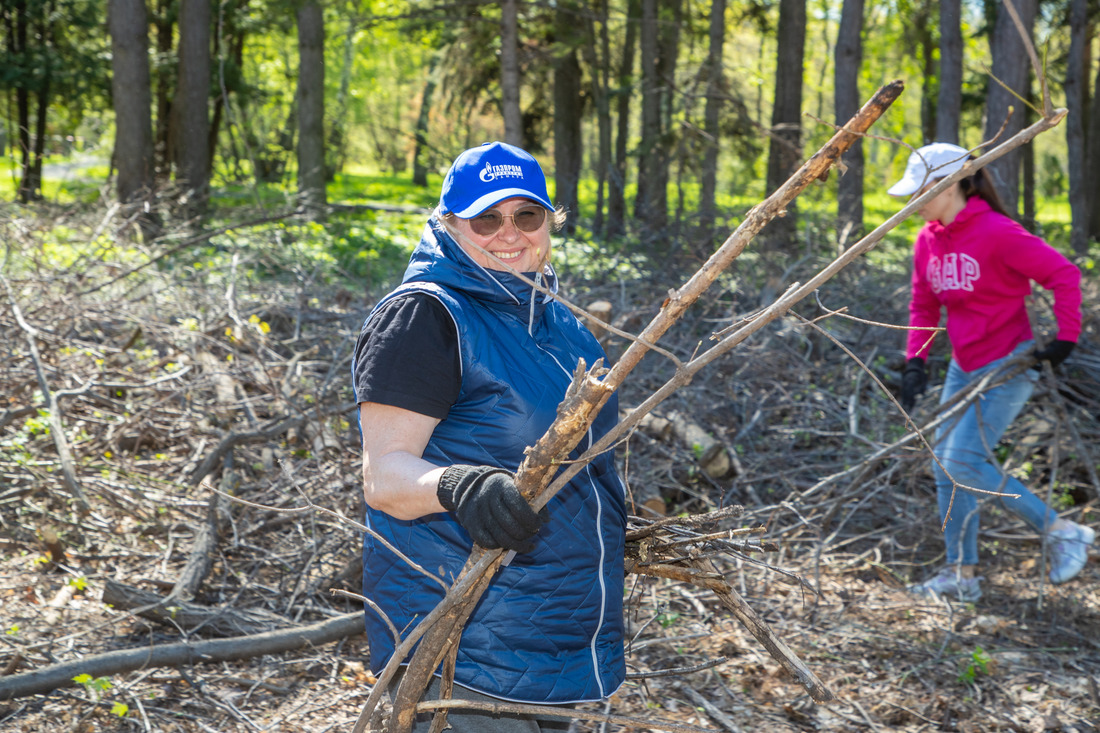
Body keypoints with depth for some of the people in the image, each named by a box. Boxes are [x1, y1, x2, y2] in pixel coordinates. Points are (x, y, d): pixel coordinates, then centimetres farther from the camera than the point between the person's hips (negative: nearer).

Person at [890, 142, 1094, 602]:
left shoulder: (997, 233, -18)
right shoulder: (927, 240, 5)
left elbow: (1064, 274, -17)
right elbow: (923, 305, 14)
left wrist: (1066, 339, -15)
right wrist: (916, 362, 2)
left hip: (1008, 365, -8)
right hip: (964, 368, 8)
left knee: (962, 461, -16)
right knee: (945, 467, 5)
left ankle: (1061, 532, 0)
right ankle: (962, 574, 15)